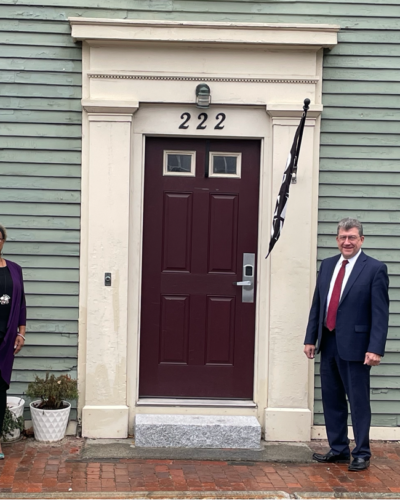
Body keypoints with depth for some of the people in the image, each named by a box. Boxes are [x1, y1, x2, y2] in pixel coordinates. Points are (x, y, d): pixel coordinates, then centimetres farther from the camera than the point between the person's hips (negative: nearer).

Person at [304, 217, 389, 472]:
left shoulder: (375, 268, -7)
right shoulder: (327, 265, 10)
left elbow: (380, 313, -11)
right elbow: (317, 305, 13)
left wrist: (375, 348, -17)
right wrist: (310, 338, 9)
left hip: (355, 346, -6)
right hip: (329, 344, 6)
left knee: (358, 401, 3)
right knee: (332, 400, 12)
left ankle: (362, 454, 15)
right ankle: (338, 450, 25)